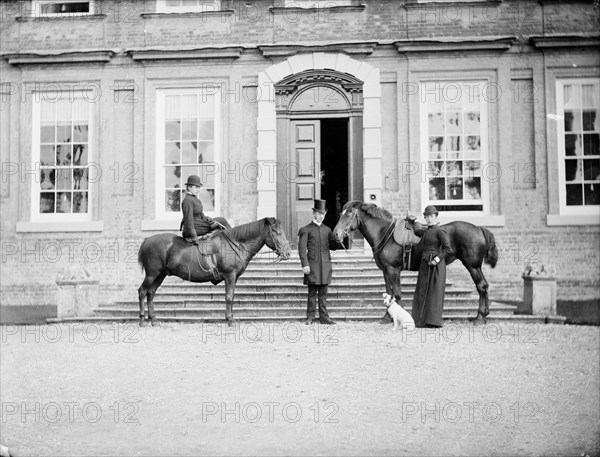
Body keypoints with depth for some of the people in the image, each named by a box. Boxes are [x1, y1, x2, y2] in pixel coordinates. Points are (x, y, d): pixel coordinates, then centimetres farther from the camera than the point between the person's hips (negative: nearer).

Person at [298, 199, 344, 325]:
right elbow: (302, 248, -5)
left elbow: (332, 246, 17)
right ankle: (310, 317, 6)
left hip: (325, 264, 4)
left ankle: (324, 317, 9)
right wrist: (305, 264, -14)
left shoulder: (327, 230, 17)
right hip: (312, 264, -4)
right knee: (312, 292, -1)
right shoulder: (306, 229, 2)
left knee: (323, 292, 6)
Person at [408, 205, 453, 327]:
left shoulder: (440, 231, -10)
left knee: (434, 291, -5)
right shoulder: (426, 230, 14)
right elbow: (417, 231, 38)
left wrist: (437, 259, -23)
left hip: (435, 264, -8)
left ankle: (434, 321, -2)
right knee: (423, 291, 8)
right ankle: (422, 320, 13)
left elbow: (447, 249, -15)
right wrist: (415, 220, 39)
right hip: (424, 264, 8)